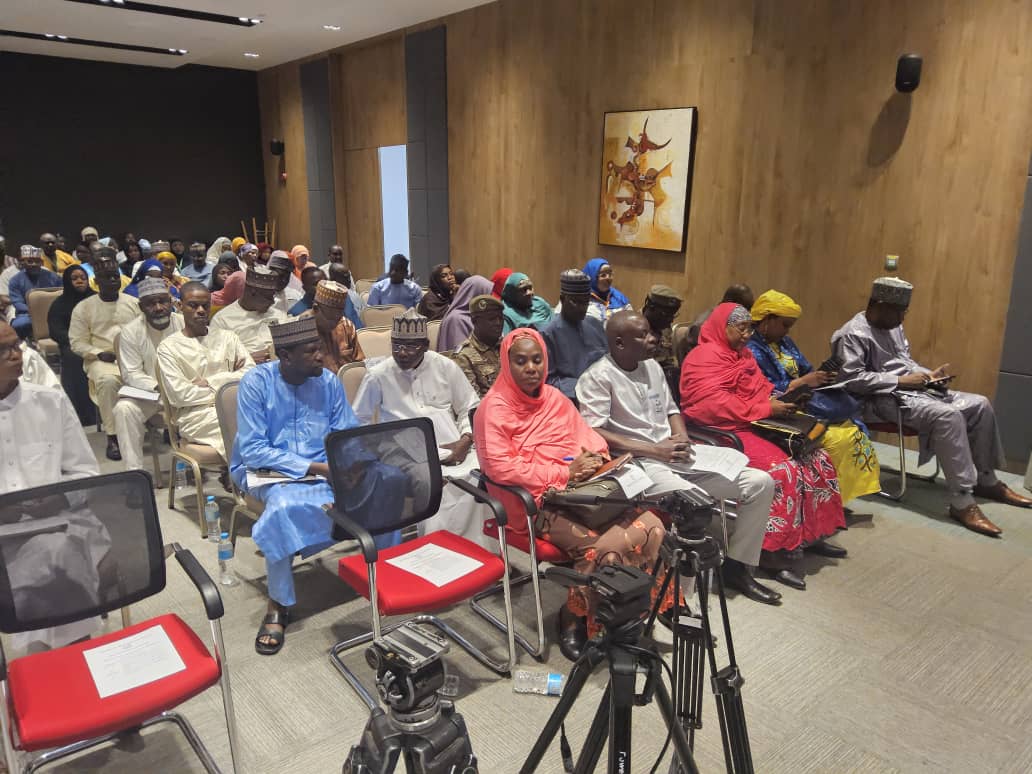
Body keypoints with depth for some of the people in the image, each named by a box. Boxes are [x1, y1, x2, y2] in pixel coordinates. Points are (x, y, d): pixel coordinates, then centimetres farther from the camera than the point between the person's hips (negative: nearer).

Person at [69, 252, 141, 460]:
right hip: (102, 360, -2)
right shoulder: (83, 307, 6)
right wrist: (100, 353, -14)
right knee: (108, 380, -36)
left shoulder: (133, 302, 13)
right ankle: (112, 436, -28)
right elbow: (77, 342, 2)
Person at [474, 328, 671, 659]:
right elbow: (499, 467, -16)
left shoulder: (555, 398, 15)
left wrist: (594, 458, -6)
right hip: (538, 502, -6)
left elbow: (589, 437, 19)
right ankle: (573, 617, -2)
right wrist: (564, 473, -16)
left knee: (651, 527, -15)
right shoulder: (495, 408, -6)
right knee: (602, 547, -29)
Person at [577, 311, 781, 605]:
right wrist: (655, 450, -17)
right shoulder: (598, 377, -8)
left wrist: (682, 437, 2)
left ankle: (736, 567, 14)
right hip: (637, 463, -8)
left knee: (761, 482, -1)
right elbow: (594, 434, -16)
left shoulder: (652, 366, 17)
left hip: (675, 457, 8)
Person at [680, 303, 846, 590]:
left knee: (815, 458, 1)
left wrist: (780, 402, -3)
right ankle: (777, 552, -20)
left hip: (760, 424, 10)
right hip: (727, 431, -10)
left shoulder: (743, 354, 18)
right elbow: (714, 404, -22)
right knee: (781, 470, -27)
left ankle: (811, 534, 8)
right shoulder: (706, 357, -12)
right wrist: (767, 409, -20)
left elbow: (762, 390, 21)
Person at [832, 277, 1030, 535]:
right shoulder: (853, 335, -15)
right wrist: (901, 380, -22)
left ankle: (986, 480, 14)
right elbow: (852, 379, -24)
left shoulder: (893, 326, 15)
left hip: (914, 389, 10)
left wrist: (928, 374, 4)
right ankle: (962, 502, -29)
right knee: (948, 415, -31)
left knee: (979, 405, 0)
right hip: (885, 398, -10)